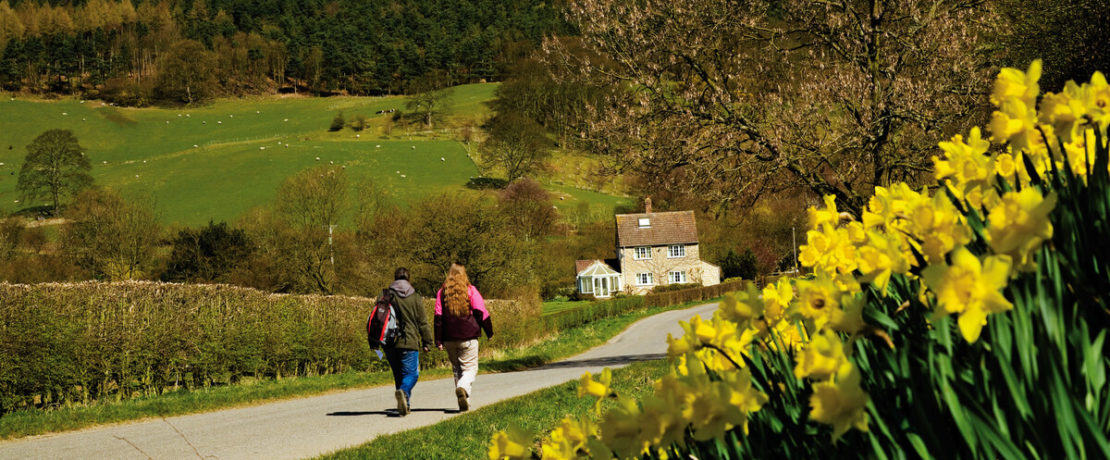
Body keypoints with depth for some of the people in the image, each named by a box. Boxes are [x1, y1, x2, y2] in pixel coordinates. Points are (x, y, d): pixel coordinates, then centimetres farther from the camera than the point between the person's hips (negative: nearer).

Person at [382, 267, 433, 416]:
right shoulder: (415, 297, 2)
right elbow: (423, 322, 2)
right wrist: (427, 342, 9)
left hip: (390, 343, 2)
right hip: (409, 342, -2)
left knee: (398, 374, 15)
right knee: (411, 373, 0)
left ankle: (404, 404, 14)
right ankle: (403, 391, -29)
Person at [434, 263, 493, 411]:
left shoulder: (442, 292, 6)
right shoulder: (470, 290, 0)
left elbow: (438, 317, 2)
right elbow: (481, 313, -4)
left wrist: (439, 340, 2)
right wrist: (489, 331, 6)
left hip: (449, 338, 3)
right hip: (468, 337, -3)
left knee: (457, 368, 14)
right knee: (469, 368, 1)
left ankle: (464, 403, 12)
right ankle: (463, 388, -30)